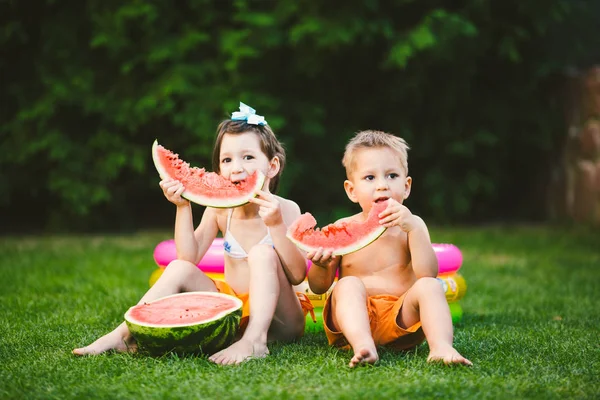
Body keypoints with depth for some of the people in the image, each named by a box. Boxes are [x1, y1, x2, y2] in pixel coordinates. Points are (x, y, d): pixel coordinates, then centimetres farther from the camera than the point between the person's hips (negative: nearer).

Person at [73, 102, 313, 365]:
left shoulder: (285, 209, -11)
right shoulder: (220, 209, 1)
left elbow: (298, 275, -19)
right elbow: (189, 257, -8)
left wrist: (276, 224, -32)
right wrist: (183, 207, -15)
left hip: (279, 319, -4)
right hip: (234, 310, 4)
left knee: (263, 253, -27)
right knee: (179, 269, -10)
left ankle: (255, 340, -39)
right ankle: (123, 336, -14)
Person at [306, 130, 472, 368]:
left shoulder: (412, 225, 5)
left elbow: (427, 274, -10)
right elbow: (318, 287, 8)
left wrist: (413, 228, -20)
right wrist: (322, 266, -16)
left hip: (400, 321, 0)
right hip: (355, 319, 0)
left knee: (429, 287, -23)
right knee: (349, 285, -27)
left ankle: (441, 346, -44)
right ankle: (362, 345, -50)